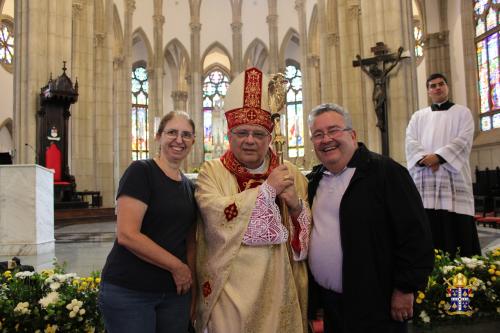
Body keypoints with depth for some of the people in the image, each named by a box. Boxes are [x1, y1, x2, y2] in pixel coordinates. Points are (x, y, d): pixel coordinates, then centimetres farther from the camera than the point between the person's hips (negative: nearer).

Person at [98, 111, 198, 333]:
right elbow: (127, 235, -19)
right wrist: (177, 267, -12)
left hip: (175, 292, 6)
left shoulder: (189, 187, 9)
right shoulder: (140, 171, -10)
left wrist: (189, 278, 2)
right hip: (128, 291, -6)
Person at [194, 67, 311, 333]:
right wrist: (267, 188, -18)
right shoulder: (212, 172, -3)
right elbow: (216, 215, -22)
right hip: (229, 289, -2)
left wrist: (296, 206, -15)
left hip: (277, 290, 3)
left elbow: (310, 234, 6)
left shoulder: (290, 174, 4)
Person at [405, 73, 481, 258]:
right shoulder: (418, 116, 19)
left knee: (458, 227, -4)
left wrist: (438, 156, -16)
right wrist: (424, 159, -15)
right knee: (428, 227, -1)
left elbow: (463, 140, -3)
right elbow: (411, 142, 4)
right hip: (425, 180, 2)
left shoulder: (462, 112, 13)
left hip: (453, 178, -2)